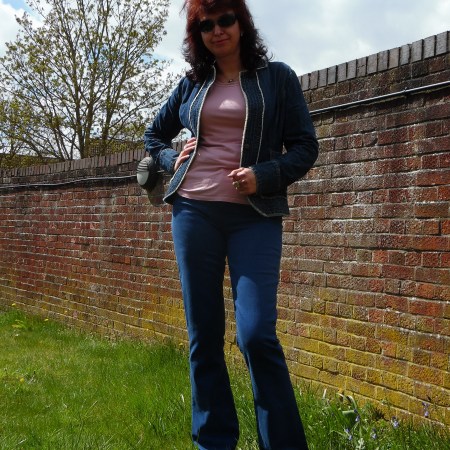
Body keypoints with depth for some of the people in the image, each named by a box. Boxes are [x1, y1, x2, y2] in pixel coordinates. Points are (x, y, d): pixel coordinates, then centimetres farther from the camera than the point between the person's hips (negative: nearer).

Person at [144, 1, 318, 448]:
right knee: (203, 337, 5)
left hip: (254, 217, -3)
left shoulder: (277, 77, 6)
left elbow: (305, 146, 3)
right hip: (194, 212, 3)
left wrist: (264, 176, -13)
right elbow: (153, 136, 26)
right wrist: (173, 161, 5)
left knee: (256, 335, -14)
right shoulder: (191, 85, 14)